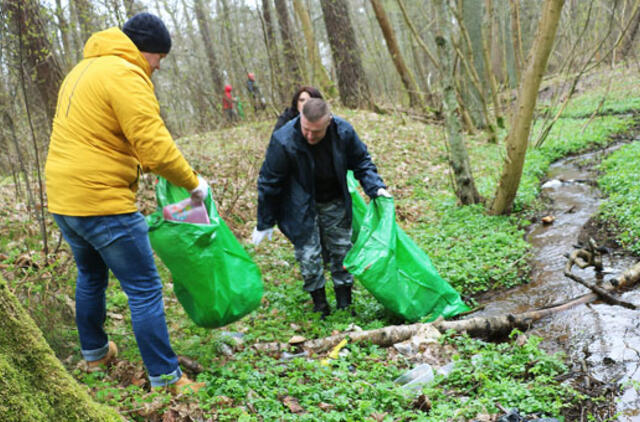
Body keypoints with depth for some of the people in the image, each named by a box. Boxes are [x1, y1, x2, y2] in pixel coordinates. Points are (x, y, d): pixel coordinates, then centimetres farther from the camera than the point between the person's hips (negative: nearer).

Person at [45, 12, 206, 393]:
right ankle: (166, 380, 6)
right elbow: (155, 146, -22)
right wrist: (193, 182, -9)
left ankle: (94, 353, 43)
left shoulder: (85, 69, 16)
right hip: (103, 202, -10)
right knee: (145, 290, -1)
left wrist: (140, 163, 17)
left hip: (63, 198, 10)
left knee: (91, 275, 28)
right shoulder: (125, 75, -16)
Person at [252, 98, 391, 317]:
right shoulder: (283, 141, -26)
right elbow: (269, 182, -15)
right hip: (301, 208, -3)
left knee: (342, 250, 10)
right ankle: (320, 305, 18)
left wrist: (376, 187, -14)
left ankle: (345, 303, 26)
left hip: (334, 203, 3)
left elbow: (361, 162, 2)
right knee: (308, 256, -2)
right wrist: (265, 223, -8)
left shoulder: (344, 132, -18)